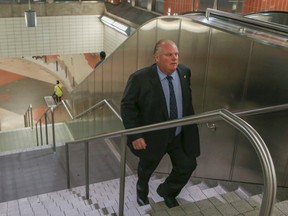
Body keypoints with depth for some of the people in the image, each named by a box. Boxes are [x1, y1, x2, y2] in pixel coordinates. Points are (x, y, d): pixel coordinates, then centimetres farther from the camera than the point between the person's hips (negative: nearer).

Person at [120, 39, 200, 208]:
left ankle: (167, 191, 37)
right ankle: (142, 190, 55)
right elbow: (127, 106, -17)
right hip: (153, 136, -3)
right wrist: (135, 135, -21)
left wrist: (190, 123, 11)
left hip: (181, 134, 4)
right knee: (147, 168, 20)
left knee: (188, 165, 7)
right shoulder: (140, 78, -23)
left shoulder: (185, 72, -8)